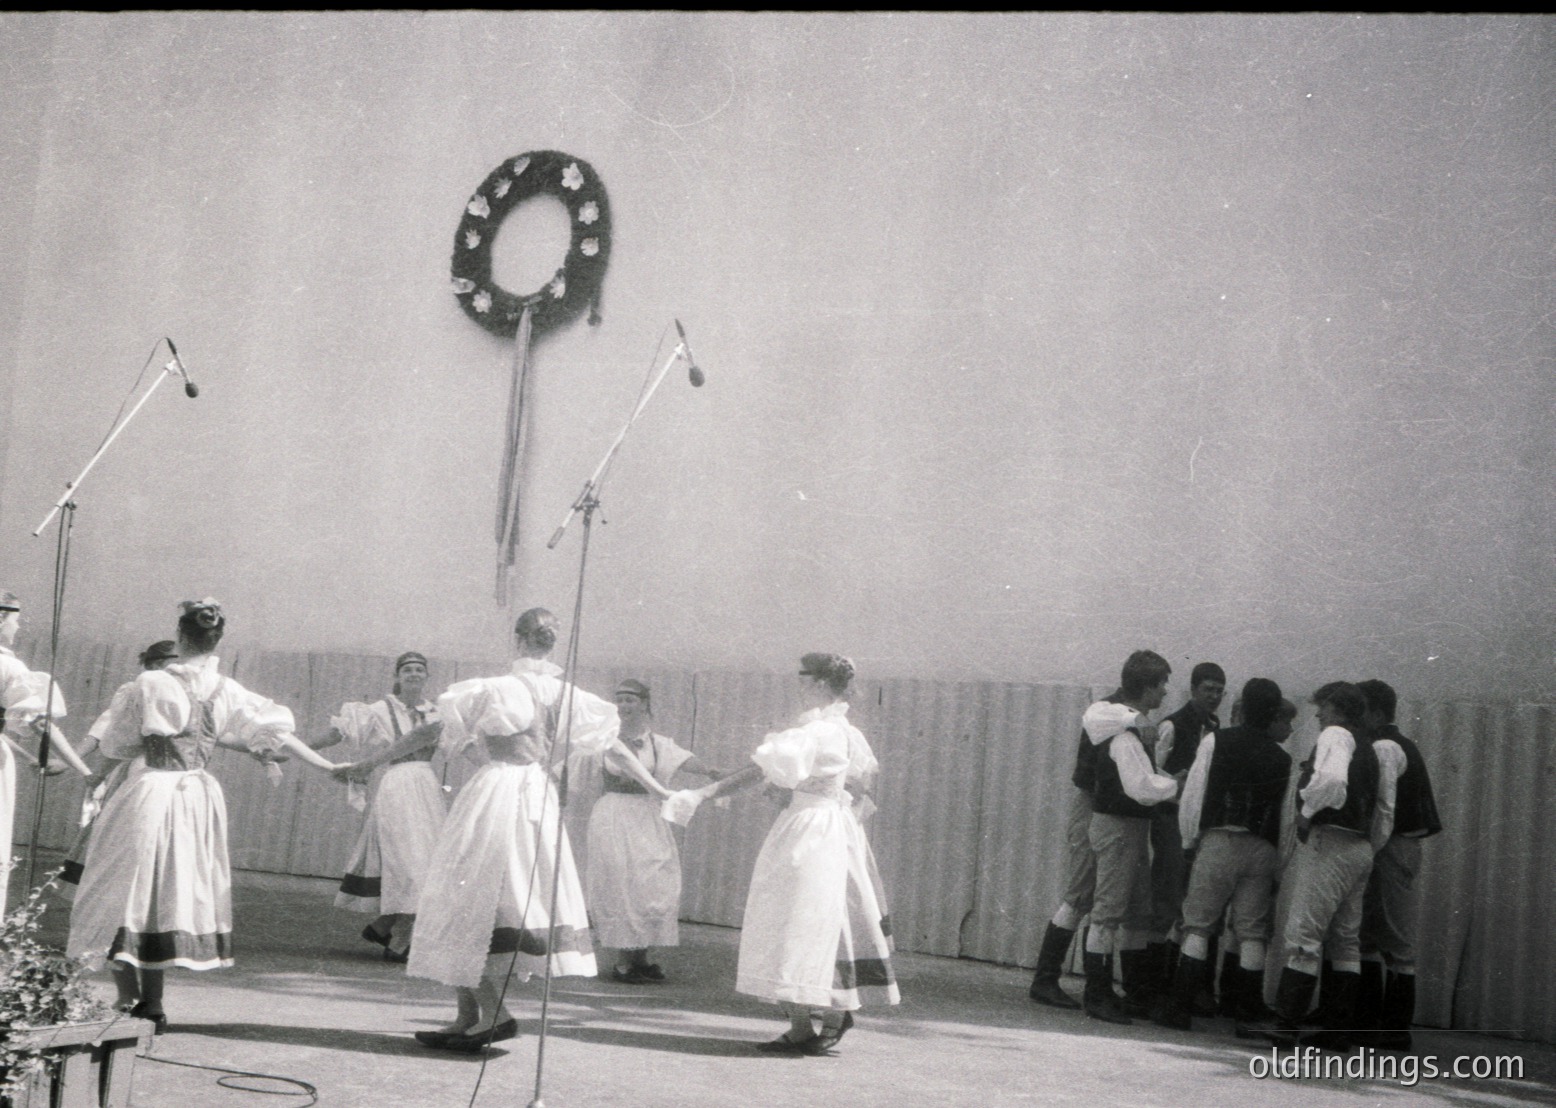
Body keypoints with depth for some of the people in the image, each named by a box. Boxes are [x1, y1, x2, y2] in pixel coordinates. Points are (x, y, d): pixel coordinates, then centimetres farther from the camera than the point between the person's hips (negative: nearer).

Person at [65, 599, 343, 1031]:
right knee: (175, 894, 14)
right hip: (199, 796, 4)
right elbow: (275, 731, 6)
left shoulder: (151, 684, -9)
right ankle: (151, 1003, 17)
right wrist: (324, 766, 15)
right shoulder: (227, 692, -1)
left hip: (149, 793, -4)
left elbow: (113, 744, 0)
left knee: (127, 891, 5)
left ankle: (127, 998, -2)